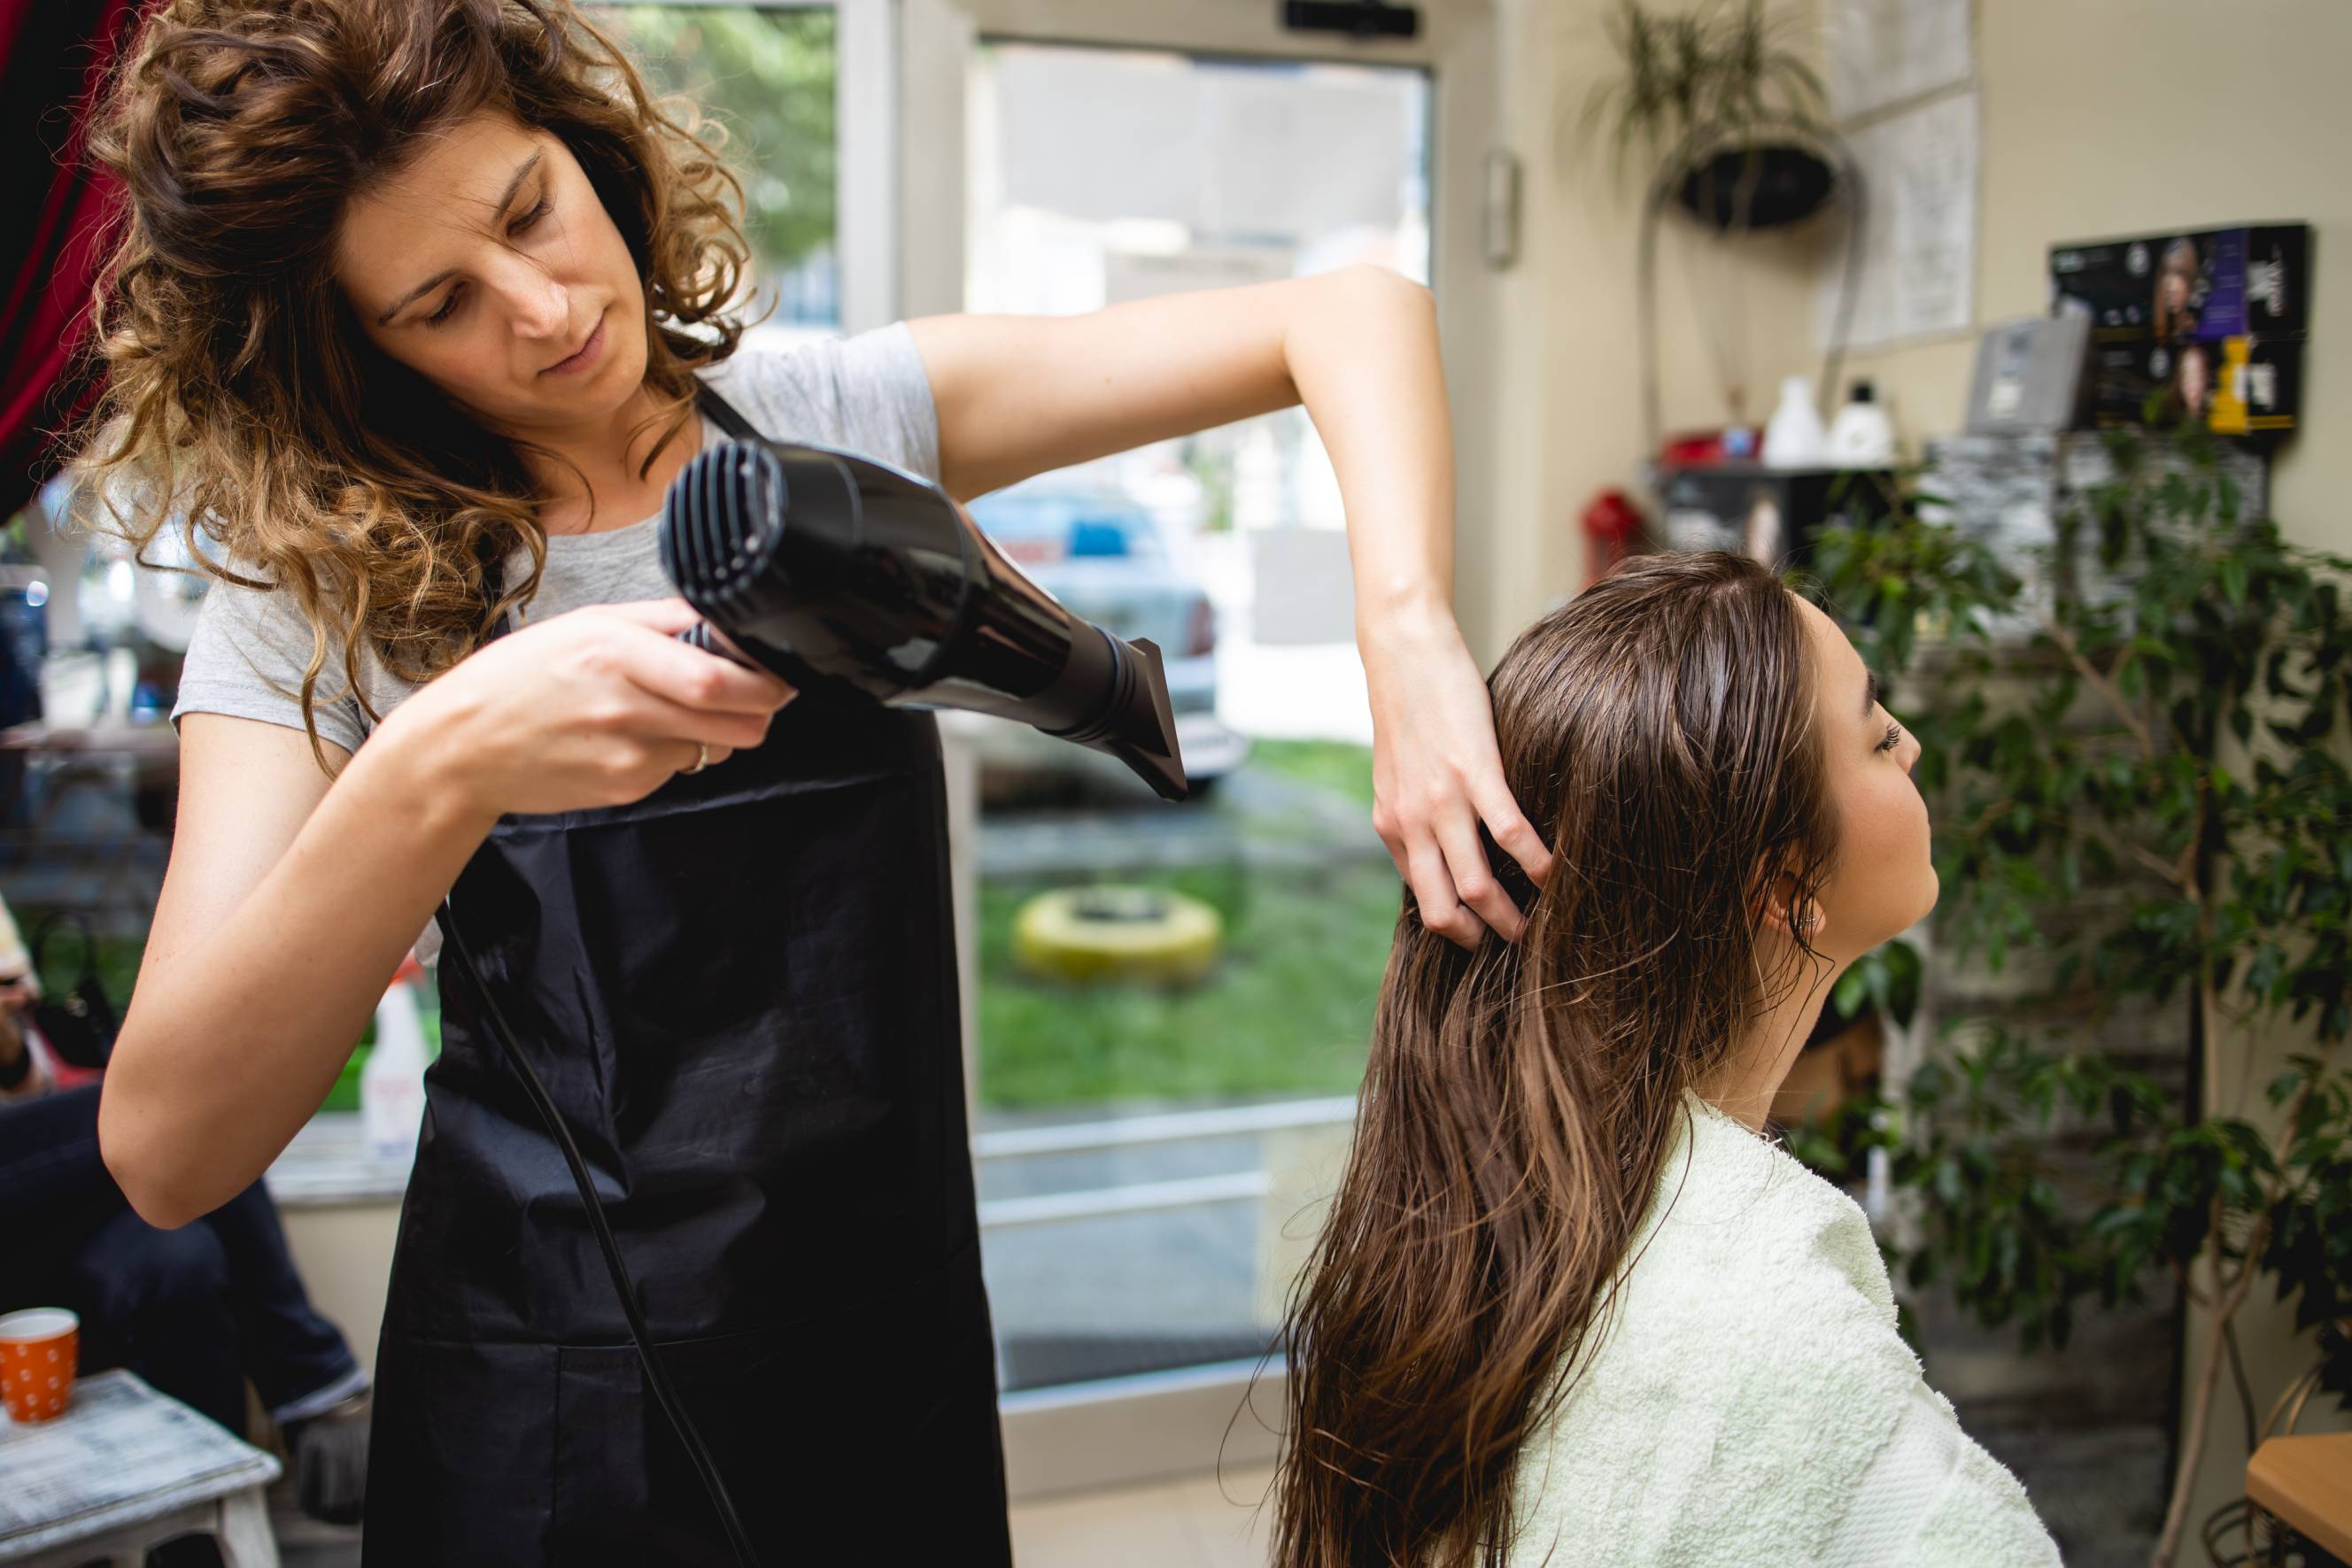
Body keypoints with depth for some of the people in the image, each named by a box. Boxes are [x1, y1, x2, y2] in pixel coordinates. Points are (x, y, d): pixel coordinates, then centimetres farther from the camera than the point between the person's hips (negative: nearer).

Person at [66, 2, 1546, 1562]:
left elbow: (1352, 314, -7)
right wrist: (437, 773, -34)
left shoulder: (843, 426, -4)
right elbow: (165, 1151, -18)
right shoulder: (317, 601, -7)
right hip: (550, 1421, -1)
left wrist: (1408, 636, -24)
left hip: (897, 1357, 2)